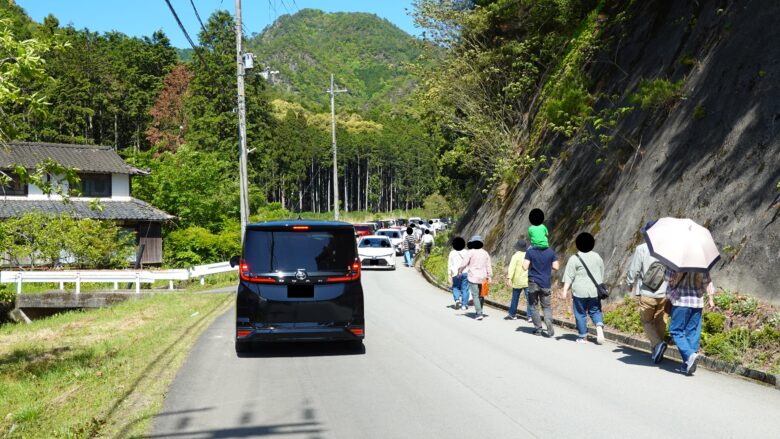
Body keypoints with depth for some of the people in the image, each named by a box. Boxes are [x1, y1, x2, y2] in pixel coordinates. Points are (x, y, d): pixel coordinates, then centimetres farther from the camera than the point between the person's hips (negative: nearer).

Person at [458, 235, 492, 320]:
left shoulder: (471, 252, -8)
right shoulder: (485, 253, 5)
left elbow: (464, 264, -5)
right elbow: (489, 266, 5)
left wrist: (459, 271, 12)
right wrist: (489, 276, 9)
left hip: (473, 278, -4)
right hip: (482, 278, 4)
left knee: (475, 296, -3)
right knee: (481, 295, 17)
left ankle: (479, 314, -10)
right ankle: (479, 312, 23)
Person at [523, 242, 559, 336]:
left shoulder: (530, 251, -8)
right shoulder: (550, 252, -2)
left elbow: (525, 267, -12)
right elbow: (556, 267, -1)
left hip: (533, 283, -2)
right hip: (546, 283, 2)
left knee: (534, 306, 10)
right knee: (546, 307, 10)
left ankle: (538, 329, 7)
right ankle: (550, 329, -9)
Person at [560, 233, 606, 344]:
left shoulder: (574, 258, -7)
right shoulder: (597, 257, 8)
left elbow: (569, 276, -11)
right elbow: (602, 275, 17)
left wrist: (565, 290, -11)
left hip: (580, 291, -4)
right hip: (595, 291, 4)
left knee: (580, 314, 7)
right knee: (595, 311, 15)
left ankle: (583, 337, 12)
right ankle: (599, 327, -10)